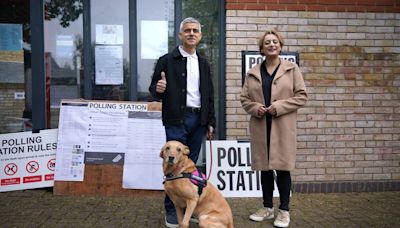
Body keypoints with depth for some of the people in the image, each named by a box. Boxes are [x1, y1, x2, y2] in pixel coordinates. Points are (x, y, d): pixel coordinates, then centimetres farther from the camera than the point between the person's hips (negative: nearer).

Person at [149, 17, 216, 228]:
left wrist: (210, 122, 12)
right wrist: (159, 89, -24)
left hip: (198, 119, 5)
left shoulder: (204, 64, 14)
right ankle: (171, 210, 10)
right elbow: (153, 89, -1)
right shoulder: (167, 60, 0)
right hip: (176, 119, -4)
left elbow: (209, 96, 16)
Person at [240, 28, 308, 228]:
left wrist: (279, 106, -13)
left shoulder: (291, 69, 3)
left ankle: (284, 211, 13)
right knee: (265, 168, 10)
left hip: (283, 127, -2)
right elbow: (244, 98, 11)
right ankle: (267, 208, 23)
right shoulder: (253, 73, 9)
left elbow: (301, 96, -1)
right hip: (260, 127, 3)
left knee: (282, 168, 0)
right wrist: (255, 108, -9)